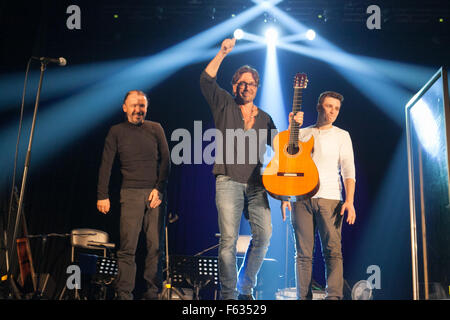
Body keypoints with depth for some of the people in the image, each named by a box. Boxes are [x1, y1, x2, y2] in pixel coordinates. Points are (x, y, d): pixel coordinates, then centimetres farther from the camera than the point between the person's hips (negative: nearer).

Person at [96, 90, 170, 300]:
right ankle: (124, 293, -3)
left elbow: (165, 160, 8)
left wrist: (159, 189, -3)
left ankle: (153, 292, 5)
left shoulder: (156, 129, 12)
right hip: (131, 193, -1)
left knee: (156, 245, -2)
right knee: (128, 246, -7)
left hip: (155, 193, 1)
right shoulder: (116, 131, 8)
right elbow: (106, 165, 6)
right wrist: (102, 196, -1)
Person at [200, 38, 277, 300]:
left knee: (264, 234, -7)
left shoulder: (264, 118, 20)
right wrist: (223, 54, -9)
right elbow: (206, 80, -3)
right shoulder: (224, 105, 11)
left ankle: (246, 288, 12)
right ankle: (229, 294, 3)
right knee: (229, 239, -10)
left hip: (256, 185, 3)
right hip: (229, 182, -3)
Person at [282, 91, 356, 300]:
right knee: (304, 252, 0)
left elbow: (348, 169, 4)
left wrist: (349, 201, -10)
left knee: (333, 250, -10)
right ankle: (304, 296, 5)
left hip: (330, 198, -1)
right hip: (301, 198, 1)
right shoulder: (302, 134, 17)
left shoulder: (341, 135, 14)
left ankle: (334, 296, -12)